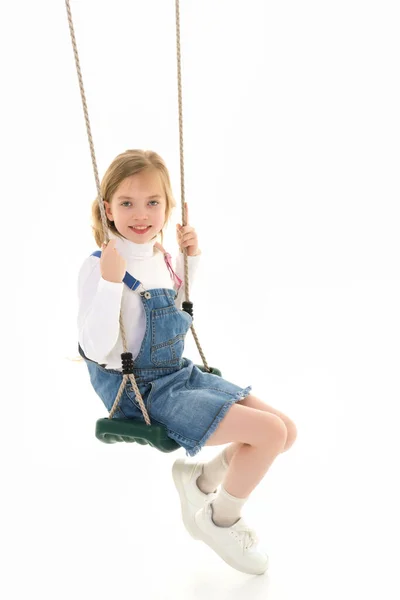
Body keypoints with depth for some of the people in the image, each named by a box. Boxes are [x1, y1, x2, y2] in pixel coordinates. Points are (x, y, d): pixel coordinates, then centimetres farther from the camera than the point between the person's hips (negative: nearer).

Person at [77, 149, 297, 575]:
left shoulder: (160, 257, 4)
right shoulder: (99, 267, -17)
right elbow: (97, 350, -22)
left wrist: (191, 257, 8)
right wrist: (109, 282, -33)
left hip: (180, 373, 8)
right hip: (142, 393, -8)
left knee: (285, 431, 4)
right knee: (270, 432, -17)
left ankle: (201, 477, 23)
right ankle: (219, 521, 10)